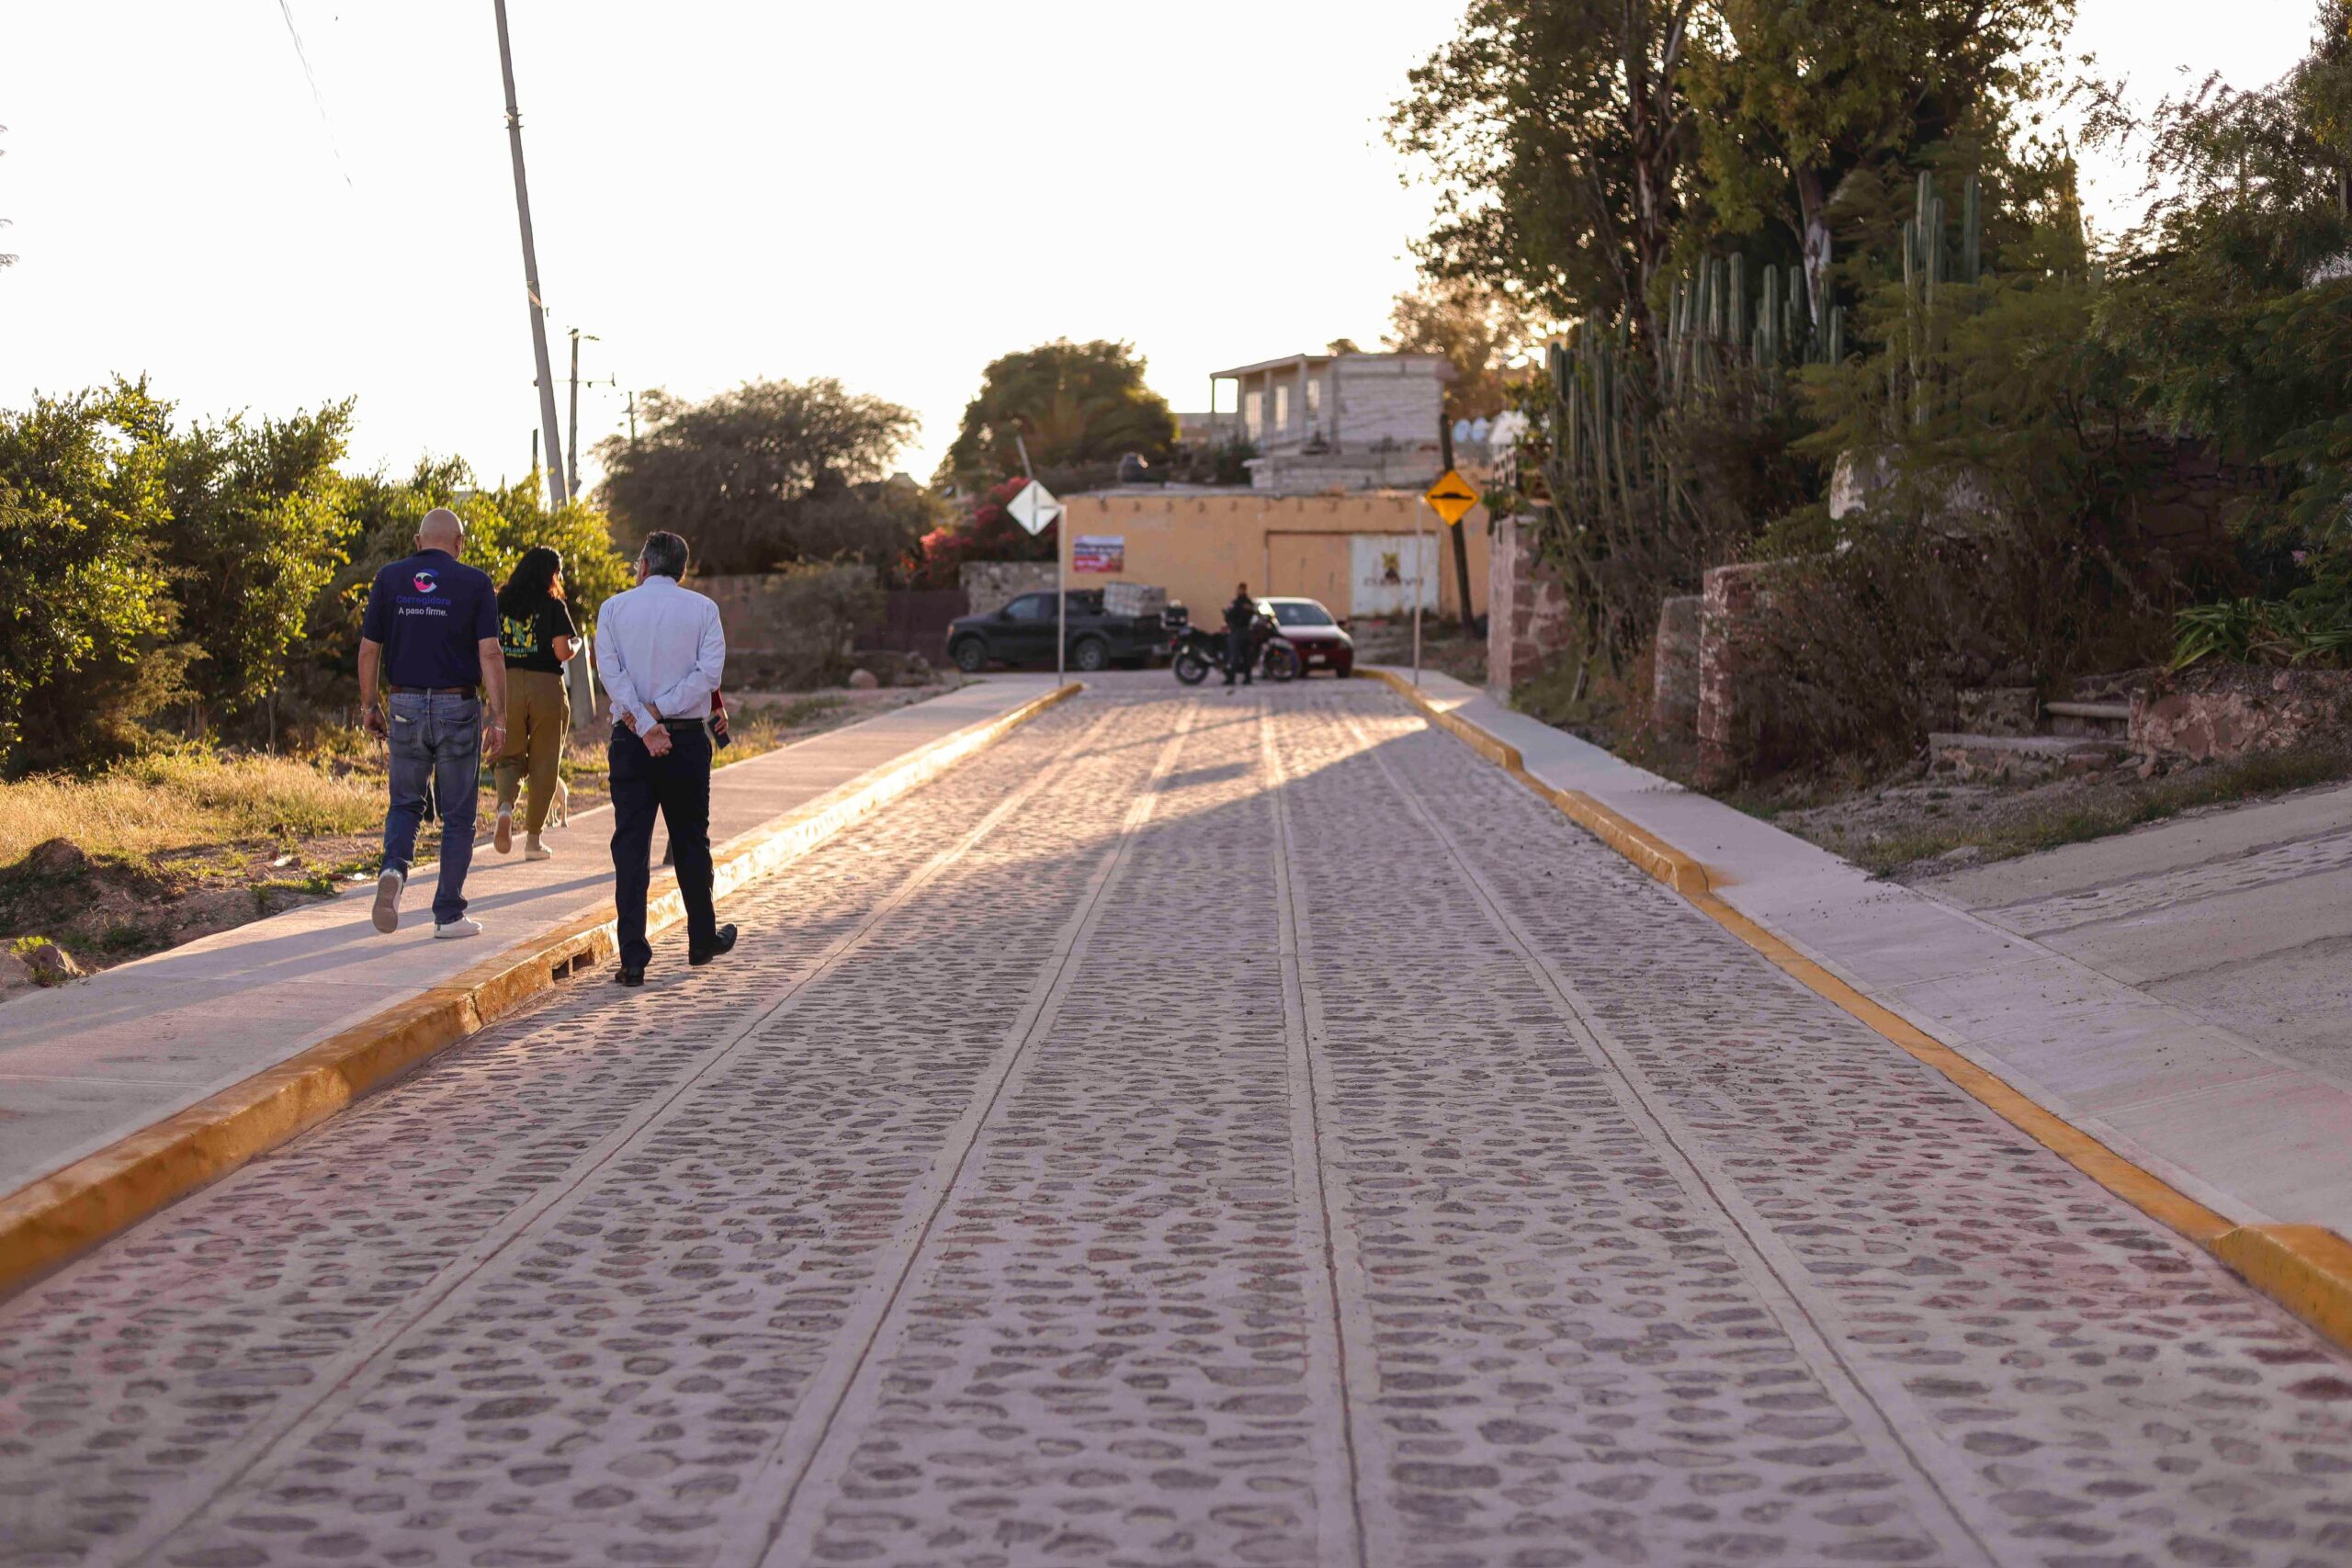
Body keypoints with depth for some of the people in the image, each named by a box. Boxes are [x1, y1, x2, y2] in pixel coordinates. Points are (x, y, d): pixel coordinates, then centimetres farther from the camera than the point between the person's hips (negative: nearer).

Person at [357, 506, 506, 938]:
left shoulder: (389, 579, 3)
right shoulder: (474, 583, -4)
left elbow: (369, 649, 4)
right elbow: (489, 653, -9)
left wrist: (368, 704, 13)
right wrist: (498, 714, -7)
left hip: (405, 707, 2)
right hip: (457, 708, -2)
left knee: (405, 803, 16)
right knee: (457, 815, 7)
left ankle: (394, 867, -13)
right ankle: (449, 914, 8)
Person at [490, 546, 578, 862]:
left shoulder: (500, 604, 6)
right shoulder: (554, 607, -5)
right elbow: (562, 652, -11)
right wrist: (575, 644, 10)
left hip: (507, 685, 3)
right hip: (545, 687, -3)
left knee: (510, 756, 14)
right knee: (543, 763, 8)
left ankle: (505, 807, -17)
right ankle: (533, 838, 12)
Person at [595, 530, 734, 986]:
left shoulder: (614, 609, 3)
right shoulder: (702, 609, 2)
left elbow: (610, 672, -9)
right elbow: (710, 671, -10)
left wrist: (642, 722, -15)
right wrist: (658, 710, -12)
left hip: (630, 741, 0)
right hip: (688, 738, 0)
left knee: (630, 847, 0)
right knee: (691, 842, 15)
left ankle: (633, 959, -6)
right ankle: (702, 941, 29)